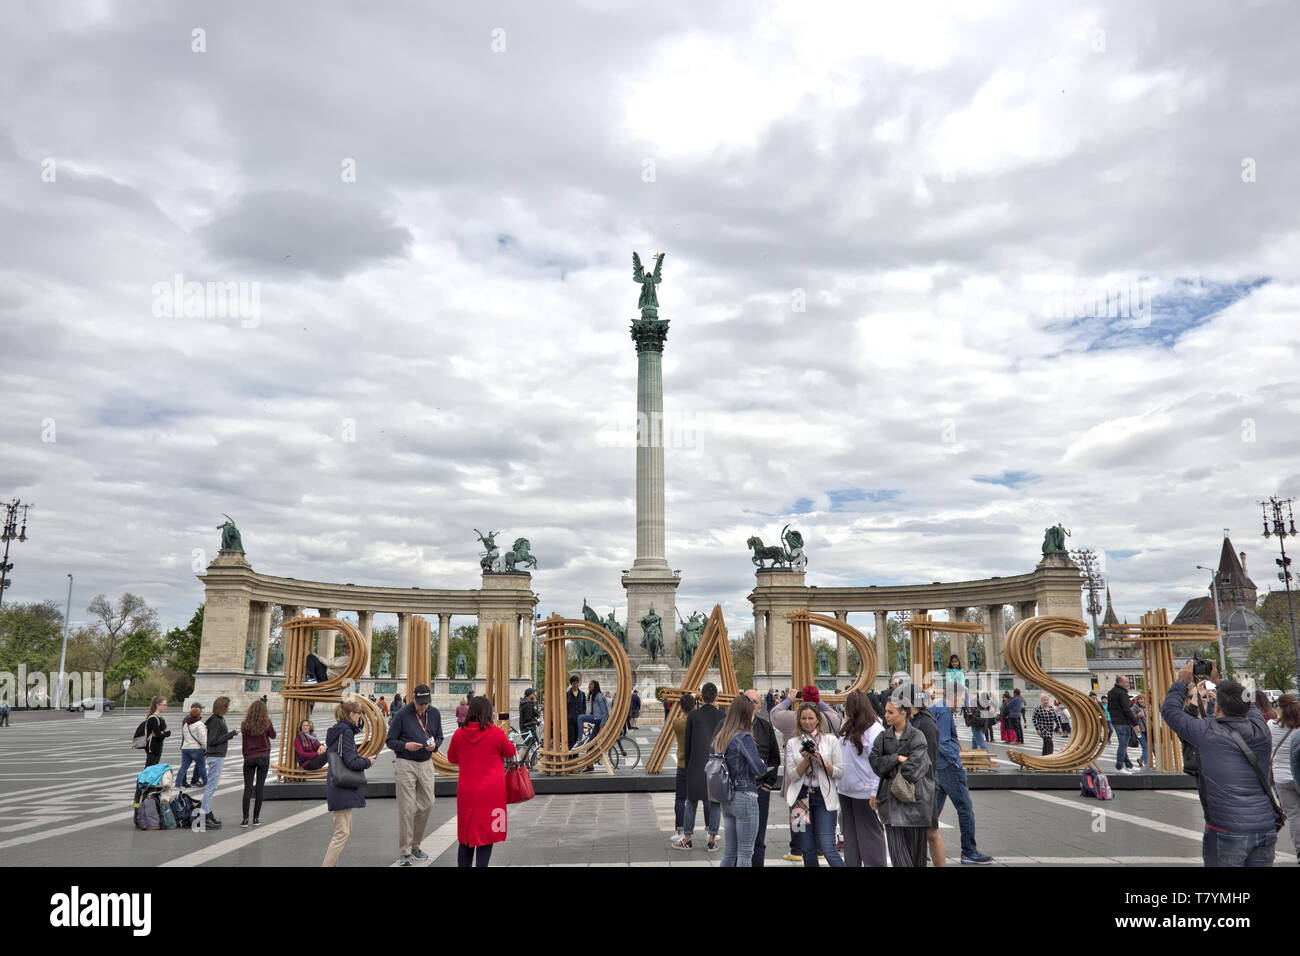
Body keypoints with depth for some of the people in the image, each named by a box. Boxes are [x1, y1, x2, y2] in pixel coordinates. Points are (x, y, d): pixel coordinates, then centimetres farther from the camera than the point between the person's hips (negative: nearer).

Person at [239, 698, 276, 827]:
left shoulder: (245, 725, -4)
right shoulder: (266, 723, -7)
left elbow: (244, 742, 2)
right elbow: (273, 736, 11)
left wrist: (245, 757, 14)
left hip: (249, 758, 1)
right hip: (263, 758, -1)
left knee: (247, 788, 4)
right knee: (259, 788, 5)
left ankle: (245, 819, 0)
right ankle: (256, 818, 8)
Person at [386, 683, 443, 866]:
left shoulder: (435, 714, 7)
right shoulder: (401, 715, -8)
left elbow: (439, 737, 16)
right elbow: (390, 741, -2)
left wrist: (434, 745, -6)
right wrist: (405, 745, -20)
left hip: (426, 764, 5)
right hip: (405, 764, -5)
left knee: (427, 805, 5)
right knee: (407, 808, -5)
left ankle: (415, 845, 22)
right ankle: (404, 852, 3)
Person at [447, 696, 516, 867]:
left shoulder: (459, 734, -1)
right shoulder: (496, 733, -11)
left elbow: (452, 758, 14)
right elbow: (510, 753, 6)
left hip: (467, 792, 3)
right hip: (491, 793, -3)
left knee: (466, 836, 14)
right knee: (487, 834, 4)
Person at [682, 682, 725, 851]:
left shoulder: (692, 715, -5)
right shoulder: (722, 716, -4)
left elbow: (687, 742, -1)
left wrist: (687, 765, 9)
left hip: (697, 763, 0)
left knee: (691, 800, 12)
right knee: (715, 801, 9)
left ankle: (687, 838, 15)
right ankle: (712, 840, 9)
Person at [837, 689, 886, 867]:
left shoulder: (874, 730, -16)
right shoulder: (848, 728, 10)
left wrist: (875, 792, -20)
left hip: (864, 792, -8)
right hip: (846, 790, 8)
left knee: (869, 835, 1)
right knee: (850, 834, 16)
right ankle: (851, 863, 26)